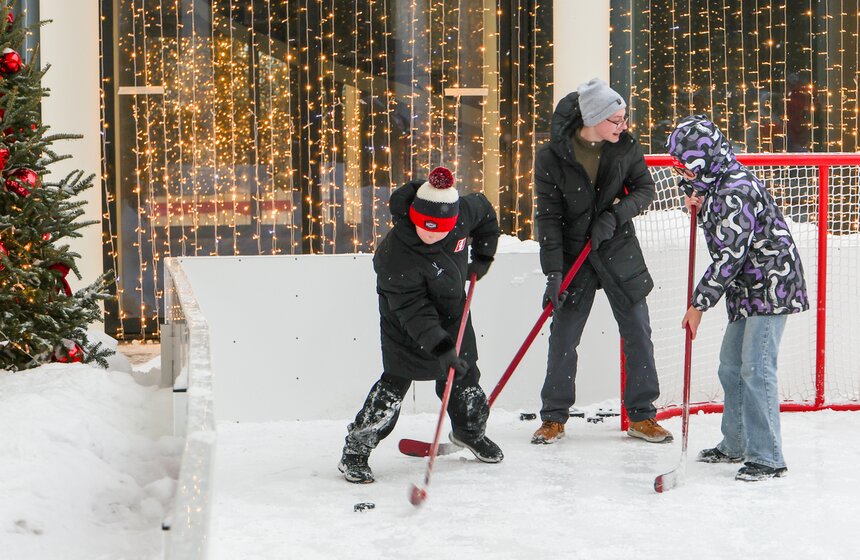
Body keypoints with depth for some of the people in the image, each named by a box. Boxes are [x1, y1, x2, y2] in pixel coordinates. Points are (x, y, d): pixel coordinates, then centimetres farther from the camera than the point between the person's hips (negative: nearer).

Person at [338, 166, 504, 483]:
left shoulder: (464, 212, -21)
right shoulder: (395, 255, -37)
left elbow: (486, 213, 5)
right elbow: (413, 311, -36)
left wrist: (482, 256, 4)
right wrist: (441, 348, -42)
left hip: (451, 313, 6)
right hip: (406, 325, -6)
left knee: (464, 374, 15)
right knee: (396, 382, -10)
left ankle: (470, 431, 42)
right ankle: (355, 451, -1)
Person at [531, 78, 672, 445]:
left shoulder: (625, 146, -6)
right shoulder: (552, 157, -14)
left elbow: (644, 189, 3)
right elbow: (548, 217, -12)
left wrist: (616, 214, -17)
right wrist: (553, 273, -17)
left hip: (620, 252, 2)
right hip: (573, 256, -2)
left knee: (638, 334, 4)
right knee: (563, 338, 1)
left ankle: (642, 415, 17)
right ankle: (554, 418, 17)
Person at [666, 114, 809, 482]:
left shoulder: (737, 189, -22)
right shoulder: (716, 183, 9)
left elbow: (729, 256, -24)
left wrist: (699, 304, -17)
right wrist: (699, 205, 7)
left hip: (771, 286, -11)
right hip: (747, 290, 11)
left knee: (755, 369, -13)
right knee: (730, 367, 15)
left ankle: (767, 458, -9)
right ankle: (735, 445, 28)